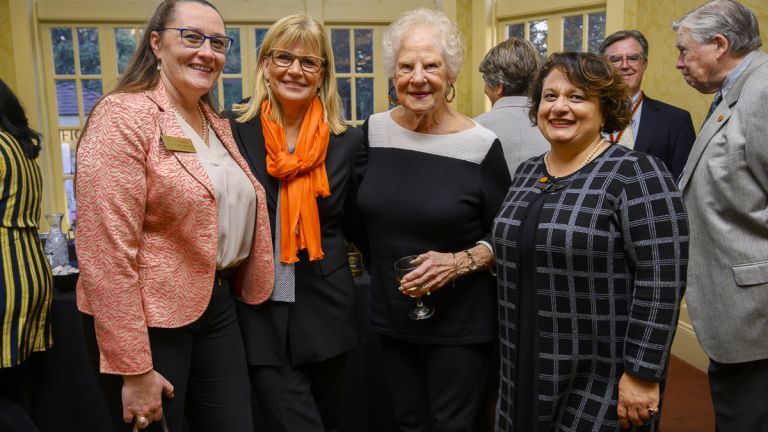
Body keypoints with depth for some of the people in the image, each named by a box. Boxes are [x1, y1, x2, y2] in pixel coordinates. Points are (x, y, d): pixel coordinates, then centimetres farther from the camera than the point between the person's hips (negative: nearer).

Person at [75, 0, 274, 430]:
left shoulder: (218, 124, 10)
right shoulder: (124, 116, -14)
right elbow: (106, 252, -20)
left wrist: (242, 288, 13)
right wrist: (132, 368, -20)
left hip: (218, 305, 7)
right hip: (149, 317, -7)